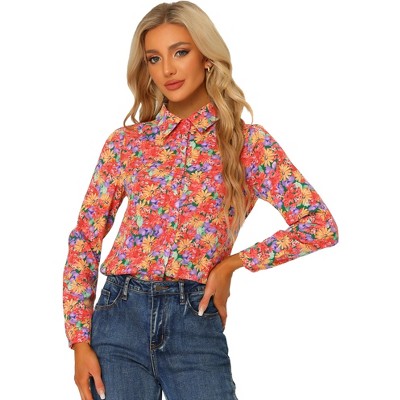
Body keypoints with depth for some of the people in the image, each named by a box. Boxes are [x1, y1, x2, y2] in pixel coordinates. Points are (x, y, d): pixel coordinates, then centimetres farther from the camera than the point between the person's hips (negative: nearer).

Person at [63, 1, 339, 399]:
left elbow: (320, 225, -5)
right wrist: (79, 339, -1)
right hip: (121, 314, 1)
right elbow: (85, 239, 6)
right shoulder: (126, 142, 6)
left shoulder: (248, 142, 2)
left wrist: (232, 263, -5)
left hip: (196, 322, -1)